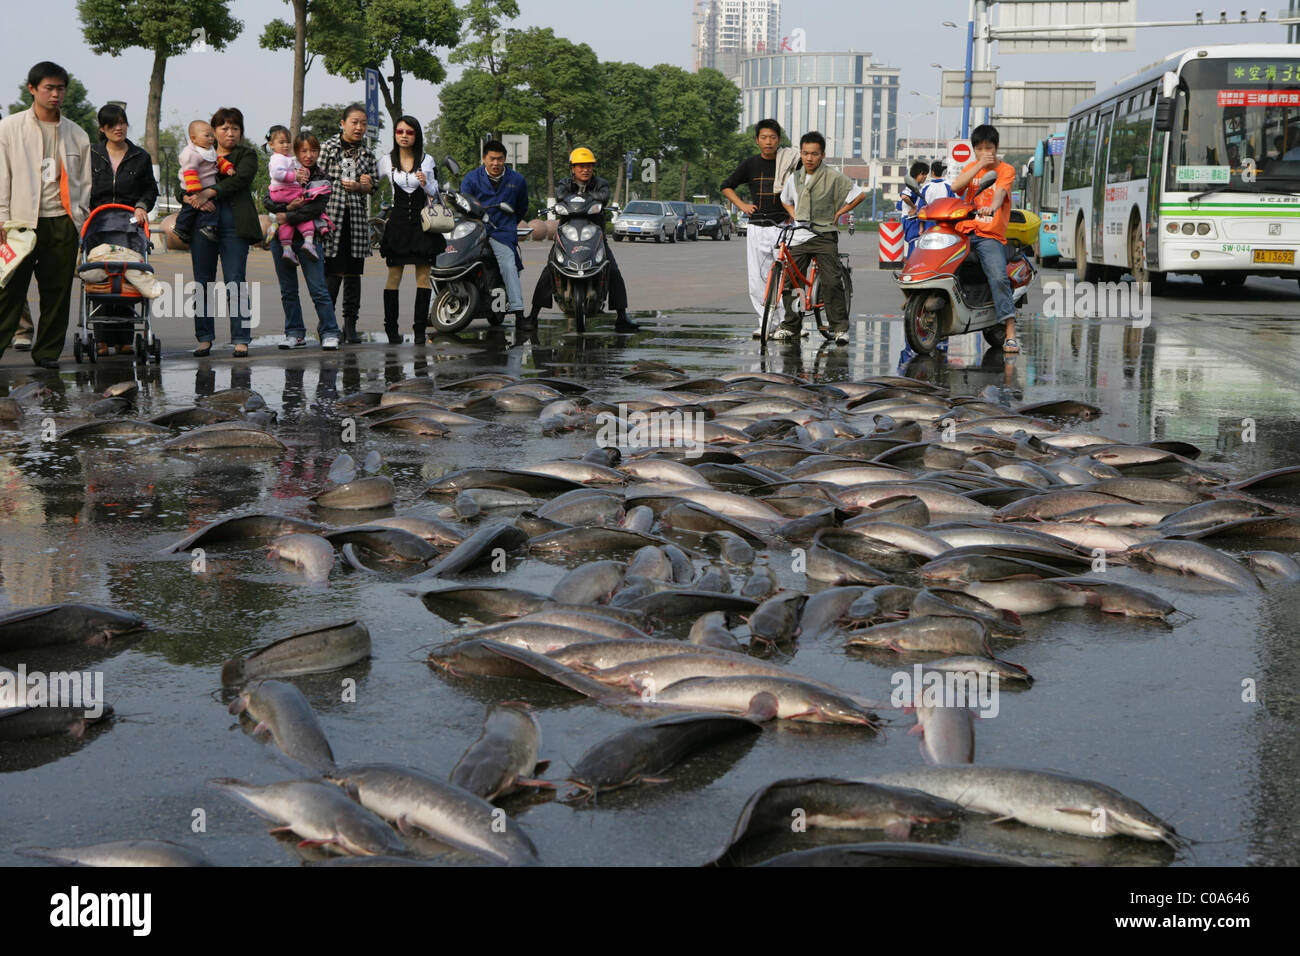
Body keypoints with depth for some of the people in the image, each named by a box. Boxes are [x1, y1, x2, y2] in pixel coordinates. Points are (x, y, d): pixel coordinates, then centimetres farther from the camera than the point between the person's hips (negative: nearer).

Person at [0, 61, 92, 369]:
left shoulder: (77, 135, 13)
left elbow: (84, 182, 16)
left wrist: (78, 218, 3)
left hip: (62, 224, 3)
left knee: (57, 291, 3)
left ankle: (48, 351, 11)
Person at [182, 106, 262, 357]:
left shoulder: (246, 155, 10)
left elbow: (240, 179, -10)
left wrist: (209, 192, -21)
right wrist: (192, 199, -12)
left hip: (233, 225, -3)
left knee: (235, 283, -7)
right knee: (203, 283, 4)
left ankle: (241, 340, -6)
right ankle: (204, 339, 10)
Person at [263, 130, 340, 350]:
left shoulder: (322, 179, 1)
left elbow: (316, 208, -14)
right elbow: (267, 200, -1)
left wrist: (288, 217, -17)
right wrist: (287, 206, -18)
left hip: (307, 238, -3)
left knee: (318, 289, -8)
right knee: (288, 290, 7)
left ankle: (329, 333, -2)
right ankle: (295, 334, 15)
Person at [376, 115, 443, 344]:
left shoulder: (427, 161, 4)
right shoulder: (387, 161, 5)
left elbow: (435, 193, 9)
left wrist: (426, 183, -10)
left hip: (422, 222, 0)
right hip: (398, 220, 0)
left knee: (423, 276, -2)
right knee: (394, 276, -2)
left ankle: (420, 328, 1)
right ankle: (391, 328, 2)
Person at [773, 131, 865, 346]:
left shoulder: (833, 177, -3)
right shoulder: (794, 178, 11)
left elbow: (860, 194, 1)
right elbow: (785, 200, 31)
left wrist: (839, 212, -1)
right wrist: (794, 216, 14)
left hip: (824, 235, -4)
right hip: (799, 236, 4)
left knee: (831, 282, -13)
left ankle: (840, 327, -7)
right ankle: (790, 326, 12)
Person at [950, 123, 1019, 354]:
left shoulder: (1006, 170, 5)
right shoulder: (972, 167, 18)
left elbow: (1000, 192, -15)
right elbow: (956, 187, -1)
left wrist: (992, 207, -37)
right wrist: (979, 165, -8)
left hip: (991, 234, -4)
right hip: (965, 229, 4)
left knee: (999, 278, -23)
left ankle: (1011, 334, -24)